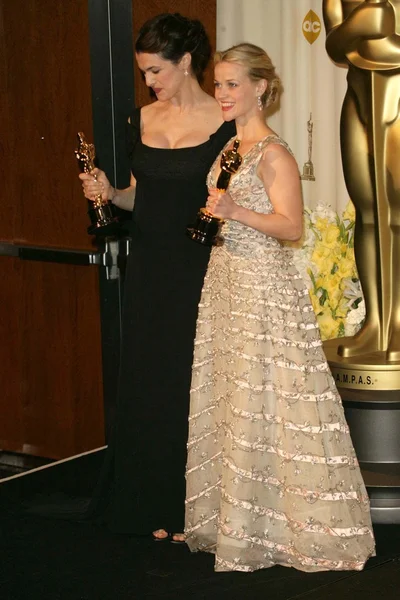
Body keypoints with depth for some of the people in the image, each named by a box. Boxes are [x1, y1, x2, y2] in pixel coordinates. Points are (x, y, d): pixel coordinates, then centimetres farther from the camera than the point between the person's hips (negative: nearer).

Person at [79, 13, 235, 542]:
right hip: (149, 270, 5)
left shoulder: (223, 123, -8)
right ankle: (153, 504, 21)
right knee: (147, 383, 9)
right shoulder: (143, 120, 8)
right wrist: (109, 193, -1)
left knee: (190, 384, 0)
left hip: (198, 270, -5)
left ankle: (191, 509, 12)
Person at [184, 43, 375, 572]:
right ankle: (236, 518, 19)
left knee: (262, 401, -5)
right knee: (229, 397, 11)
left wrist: (237, 212, -27)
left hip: (264, 286, -9)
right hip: (226, 281, 9)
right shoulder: (231, 148, 13)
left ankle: (268, 526, 3)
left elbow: (291, 226, -18)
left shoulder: (273, 152, -12)